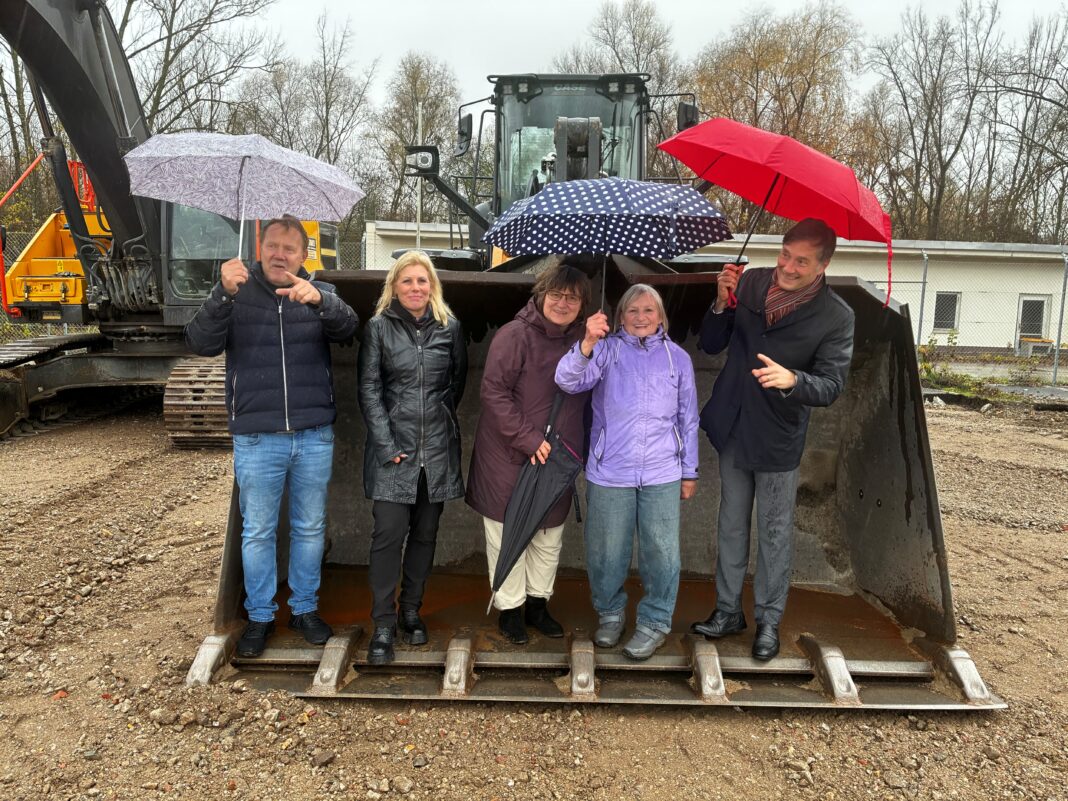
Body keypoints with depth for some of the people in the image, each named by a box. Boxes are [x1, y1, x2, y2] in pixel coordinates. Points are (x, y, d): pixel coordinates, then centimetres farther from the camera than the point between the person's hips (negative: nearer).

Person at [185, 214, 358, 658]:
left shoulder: (320, 293, 4)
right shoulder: (236, 291, 2)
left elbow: (347, 327, -15)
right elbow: (201, 343, -11)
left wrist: (319, 300, -36)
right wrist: (224, 294, -26)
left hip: (314, 435, 1)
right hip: (256, 437, -1)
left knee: (310, 528, 13)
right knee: (257, 531, 9)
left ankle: (305, 608, 30)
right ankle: (260, 616, 26)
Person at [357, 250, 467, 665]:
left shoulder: (449, 327, 5)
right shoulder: (379, 327, -1)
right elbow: (369, 389, -4)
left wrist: (442, 415, 11)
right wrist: (387, 444, -10)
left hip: (437, 448, 3)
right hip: (393, 446, -2)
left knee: (425, 533, 10)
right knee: (389, 533, -6)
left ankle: (411, 610, 27)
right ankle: (383, 625, 7)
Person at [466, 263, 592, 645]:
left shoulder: (581, 341, 7)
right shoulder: (515, 335, -12)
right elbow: (494, 391, -16)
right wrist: (527, 438, -20)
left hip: (557, 459, 6)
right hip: (509, 459, -5)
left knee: (550, 537, 16)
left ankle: (538, 602, 34)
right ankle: (510, 608, 24)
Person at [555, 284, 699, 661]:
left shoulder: (678, 358, 6)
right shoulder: (607, 349, 0)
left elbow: (688, 419, 11)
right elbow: (569, 380, -16)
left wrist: (689, 471, 12)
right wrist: (587, 343, -33)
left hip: (662, 474, 1)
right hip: (609, 472, -1)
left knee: (661, 551, 5)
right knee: (606, 551, 10)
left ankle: (655, 622, 24)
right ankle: (610, 612, 33)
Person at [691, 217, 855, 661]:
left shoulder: (836, 317, -12)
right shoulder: (751, 282, -4)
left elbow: (831, 386, -14)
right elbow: (710, 345, 1)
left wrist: (792, 379, -35)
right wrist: (723, 303, -17)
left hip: (778, 440, -3)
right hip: (732, 429, 4)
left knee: (774, 533, 10)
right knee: (731, 526, 16)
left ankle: (769, 620, 27)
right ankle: (728, 611, 31)